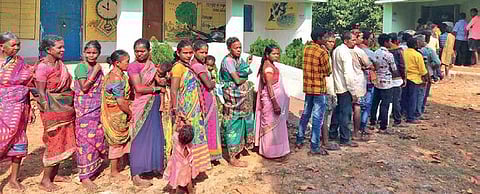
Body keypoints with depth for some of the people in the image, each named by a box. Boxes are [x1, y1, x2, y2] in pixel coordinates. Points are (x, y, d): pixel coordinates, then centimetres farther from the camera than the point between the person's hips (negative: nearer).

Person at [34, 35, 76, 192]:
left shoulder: (60, 64, 9)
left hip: (66, 109, 8)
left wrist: (71, 108, 14)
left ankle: (54, 174, 28)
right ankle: (45, 180, 13)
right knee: (54, 144, -1)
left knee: (63, 142, 14)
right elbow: (40, 93, -15)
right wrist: (47, 114, -16)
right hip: (53, 110, -8)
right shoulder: (43, 67, -14)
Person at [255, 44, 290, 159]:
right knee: (272, 126, -1)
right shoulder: (268, 66, -18)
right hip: (271, 99, -10)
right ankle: (272, 153, 9)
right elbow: (269, 86, -23)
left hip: (275, 99, 10)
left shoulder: (271, 65, 12)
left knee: (276, 126, 17)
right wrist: (275, 104, -25)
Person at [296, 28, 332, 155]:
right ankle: (314, 147, 4)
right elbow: (328, 72, -7)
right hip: (319, 88, -7)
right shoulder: (323, 52, -16)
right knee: (318, 117, -1)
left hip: (308, 86, 7)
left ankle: (299, 140, 27)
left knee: (306, 113, 18)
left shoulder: (306, 48, 4)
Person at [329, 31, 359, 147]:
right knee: (346, 114, -2)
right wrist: (354, 92, -17)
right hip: (345, 88, -9)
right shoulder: (345, 52, -16)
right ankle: (345, 140, 5)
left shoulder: (336, 50, 12)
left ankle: (332, 134, 28)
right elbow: (348, 74, -21)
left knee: (337, 111, 18)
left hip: (337, 87, 9)